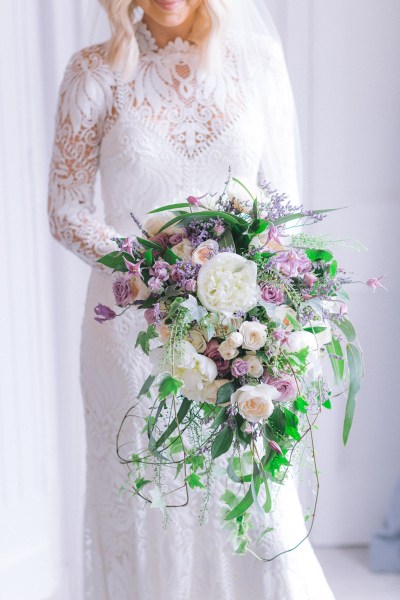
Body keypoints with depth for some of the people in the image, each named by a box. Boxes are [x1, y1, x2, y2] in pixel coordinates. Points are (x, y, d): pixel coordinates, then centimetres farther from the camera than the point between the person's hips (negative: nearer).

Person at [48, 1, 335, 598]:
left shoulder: (260, 60, 4)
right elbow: (66, 209, 0)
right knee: (142, 513, 6)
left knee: (262, 518, 1)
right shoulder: (96, 72, 0)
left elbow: (284, 200, 7)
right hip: (133, 325, 0)